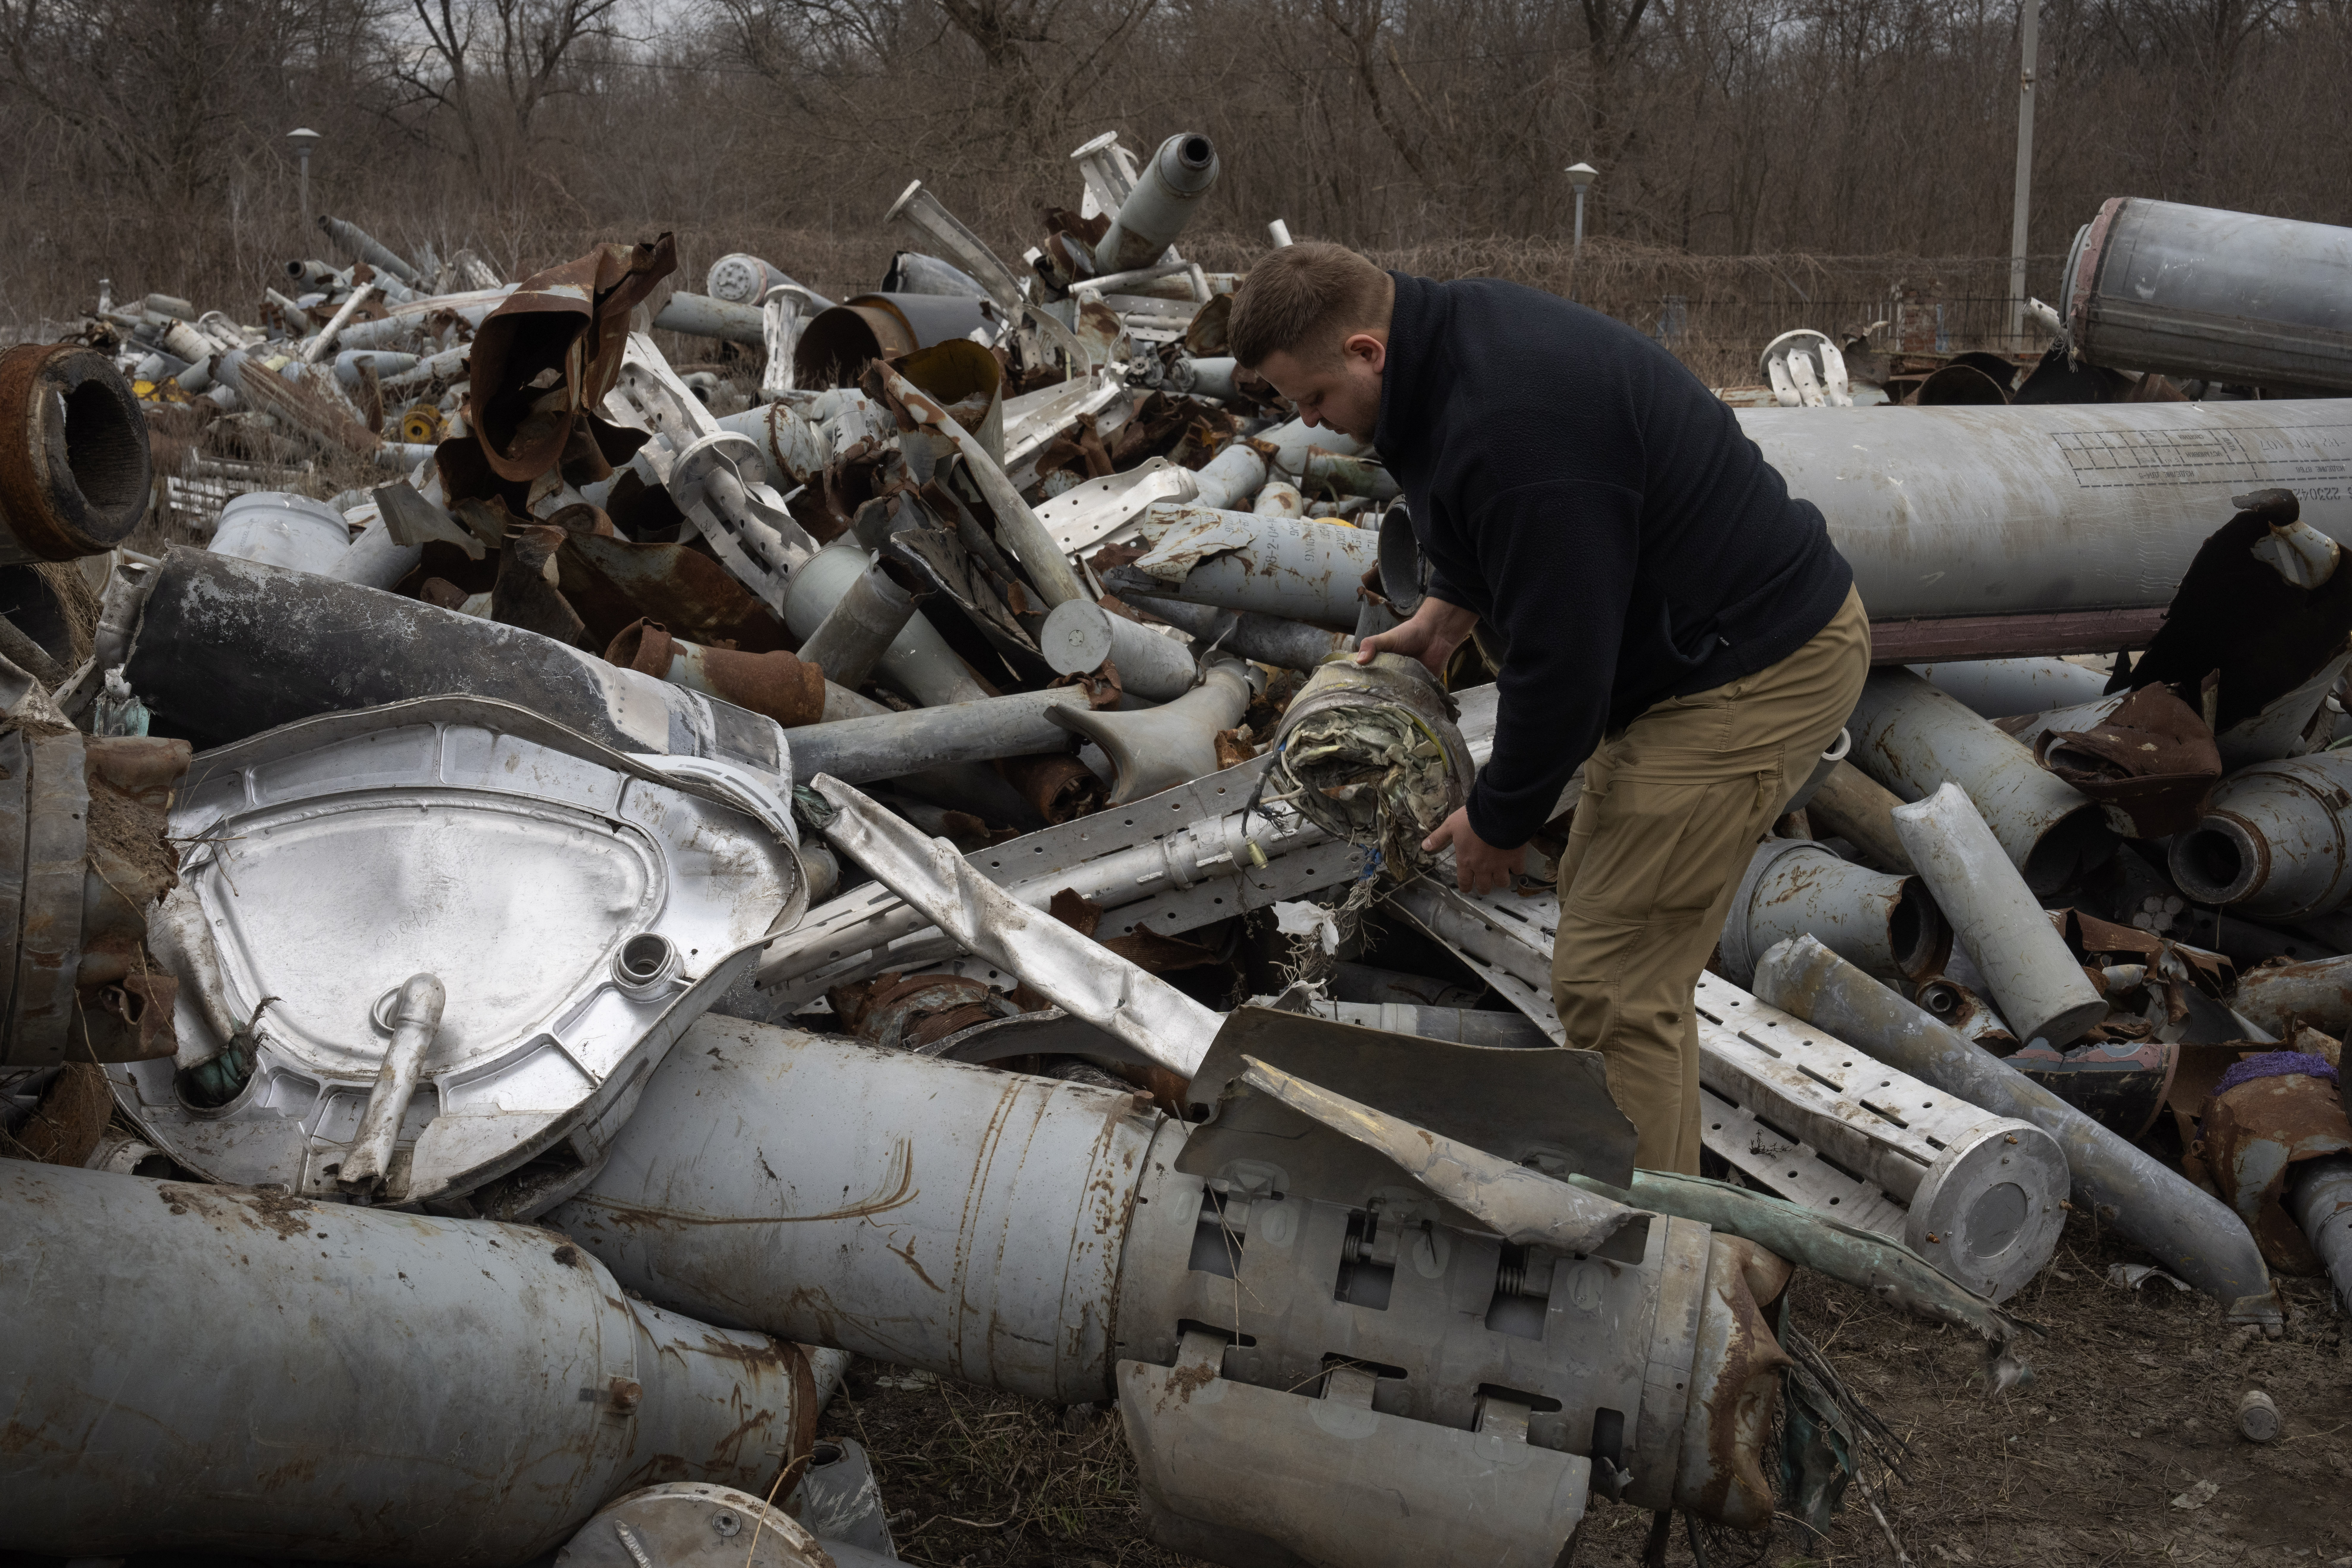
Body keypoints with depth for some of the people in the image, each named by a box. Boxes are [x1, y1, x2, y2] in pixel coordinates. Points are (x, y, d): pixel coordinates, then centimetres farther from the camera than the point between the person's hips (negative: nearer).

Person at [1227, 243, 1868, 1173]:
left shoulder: (1512, 429, -29)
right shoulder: (1457, 326, 3)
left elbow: (1560, 662, -24)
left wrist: (1499, 822, -10)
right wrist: (1446, 609, 15)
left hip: (1760, 674, -11)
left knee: (1612, 984, -10)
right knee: (1599, 900, 20)